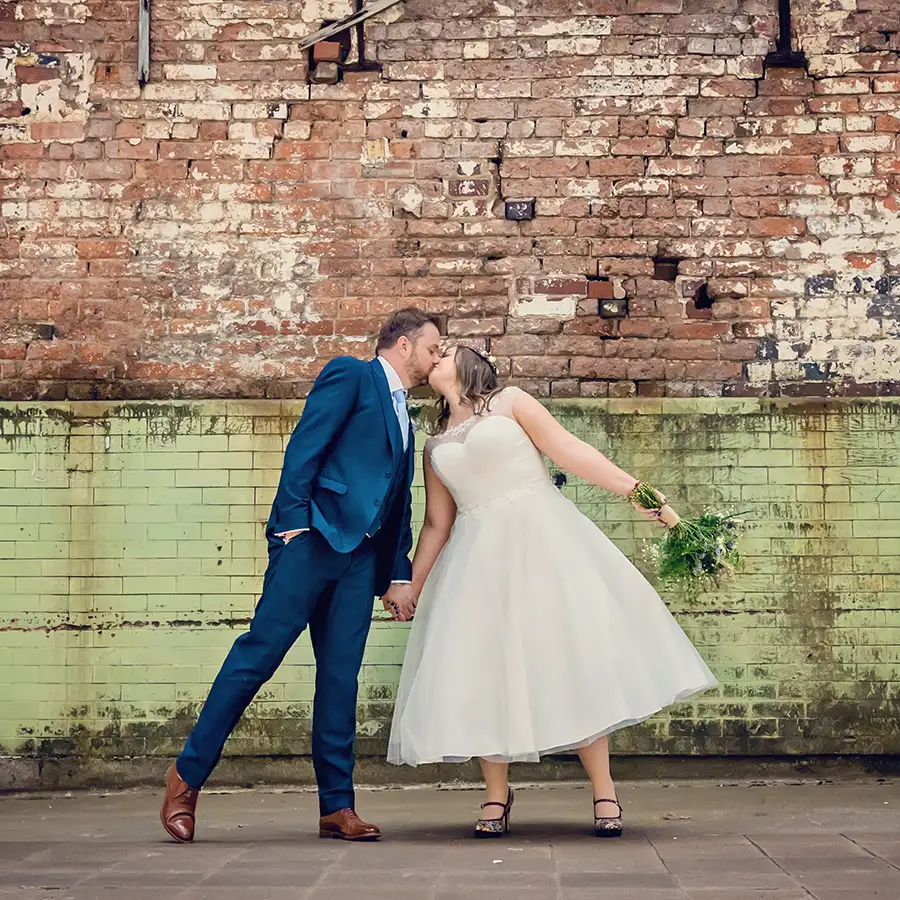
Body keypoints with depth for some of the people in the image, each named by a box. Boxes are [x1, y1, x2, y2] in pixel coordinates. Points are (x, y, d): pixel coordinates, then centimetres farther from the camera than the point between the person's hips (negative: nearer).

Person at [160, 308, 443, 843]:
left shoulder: (404, 420, 27)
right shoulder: (349, 376, 3)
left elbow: (399, 507, 27)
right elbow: (306, 445, -8)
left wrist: (399, 574, 20)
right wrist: (292, 518, -17)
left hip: (359, 555, 7)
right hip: (312, 536, -7)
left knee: (341, 675, 2)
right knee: (260, 652, -10)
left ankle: (338, 806, 3)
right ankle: (188, 775, -3)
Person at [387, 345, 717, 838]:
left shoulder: (511, 403, 7)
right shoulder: (435, 446, 19)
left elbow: (571, 451, -2)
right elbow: (436, 525, 21)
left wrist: (633, 489, -11)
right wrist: (410, 588, 18)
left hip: (540, 540, -4)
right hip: (478, 557, 4)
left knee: (570, 654, -8)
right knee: (482, 668, -2)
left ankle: (604, 792, -4)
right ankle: (496, 795, 10)